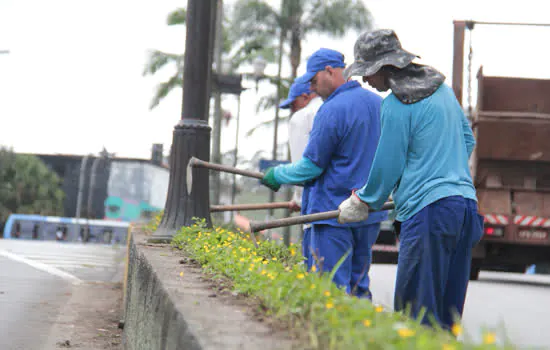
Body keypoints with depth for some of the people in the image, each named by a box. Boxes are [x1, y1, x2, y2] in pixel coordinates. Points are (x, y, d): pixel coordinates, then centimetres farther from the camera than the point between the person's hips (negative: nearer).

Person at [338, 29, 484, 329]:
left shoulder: (396, 105, -8)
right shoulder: (443, 88, 16)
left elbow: (388, 166, -2)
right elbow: (468, 141, 25)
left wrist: (362, 203, 13)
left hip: (428, 211, -8)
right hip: (465, 203, 9)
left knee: (414, 310, -5)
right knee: (448, 311, 10)